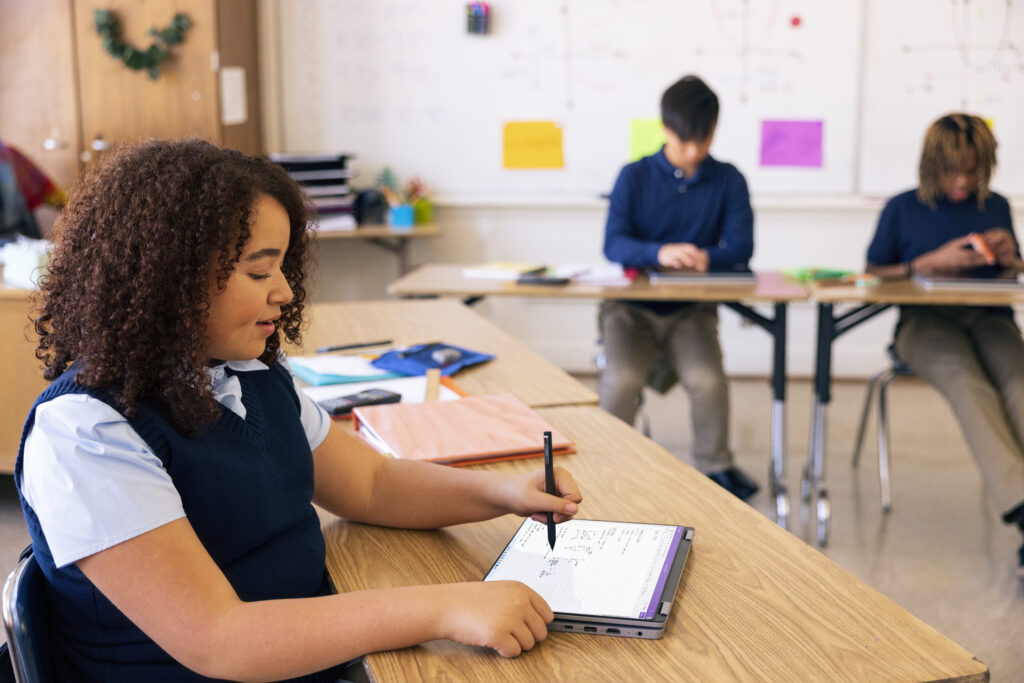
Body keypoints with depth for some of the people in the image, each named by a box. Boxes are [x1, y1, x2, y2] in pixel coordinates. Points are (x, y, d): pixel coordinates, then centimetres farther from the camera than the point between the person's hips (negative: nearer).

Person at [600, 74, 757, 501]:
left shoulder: (728, 181, 5)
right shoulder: (634, 177, 2)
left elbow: (740, 246, -4)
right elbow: (613, 244, -9)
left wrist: (706, 257, -27)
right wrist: (659, 253, -31)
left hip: (692, 310, 1)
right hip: (632, 308, 0)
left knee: (708, 380, -27)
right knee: (621, 379, -28)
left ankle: (714, 466, -1)